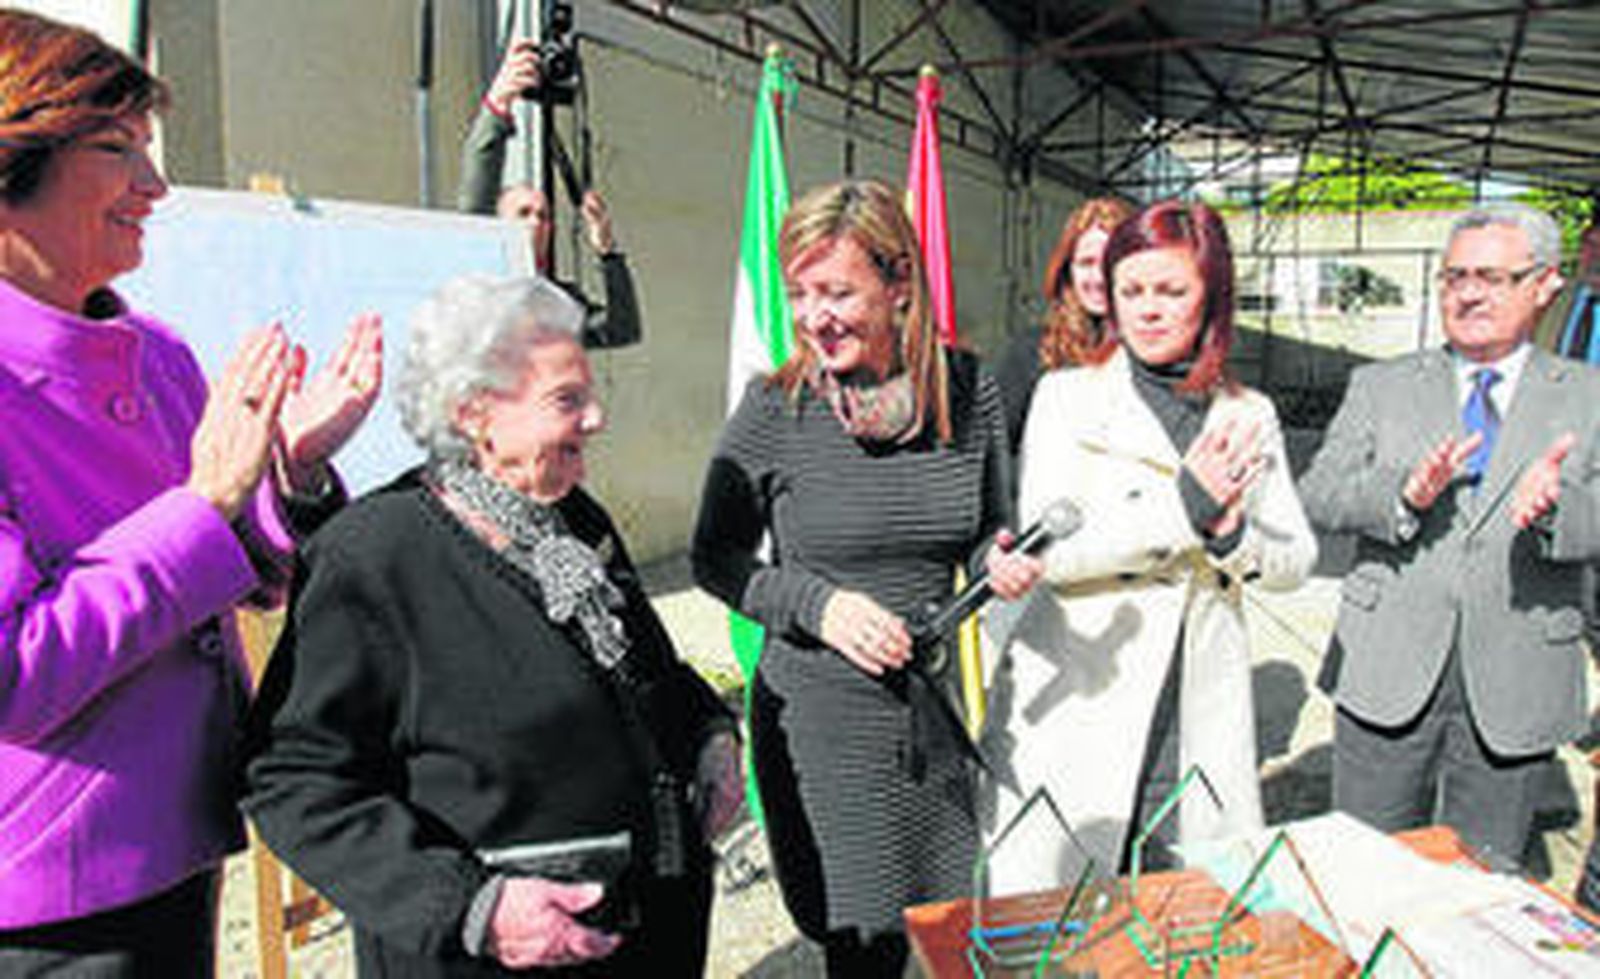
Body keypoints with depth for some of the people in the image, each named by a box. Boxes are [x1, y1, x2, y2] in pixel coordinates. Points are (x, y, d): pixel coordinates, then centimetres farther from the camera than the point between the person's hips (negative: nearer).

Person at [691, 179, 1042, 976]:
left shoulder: (968, 393, -3)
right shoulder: (773, 411, -12)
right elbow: (714, 559, -3)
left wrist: (1001, 559, -11)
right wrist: (818, 604, -17)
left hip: (929, 707, 4)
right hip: (816, 714, -3)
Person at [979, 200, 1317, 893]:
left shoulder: (1250, 416, 9)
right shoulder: (1066, 396, -2)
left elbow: (1296, 560, 10)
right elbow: (1048, 548, -13)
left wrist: (1231, 531, -11)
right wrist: (1181, 508, -19)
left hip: (1199, 725, 3)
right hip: (1075, 715, -3)